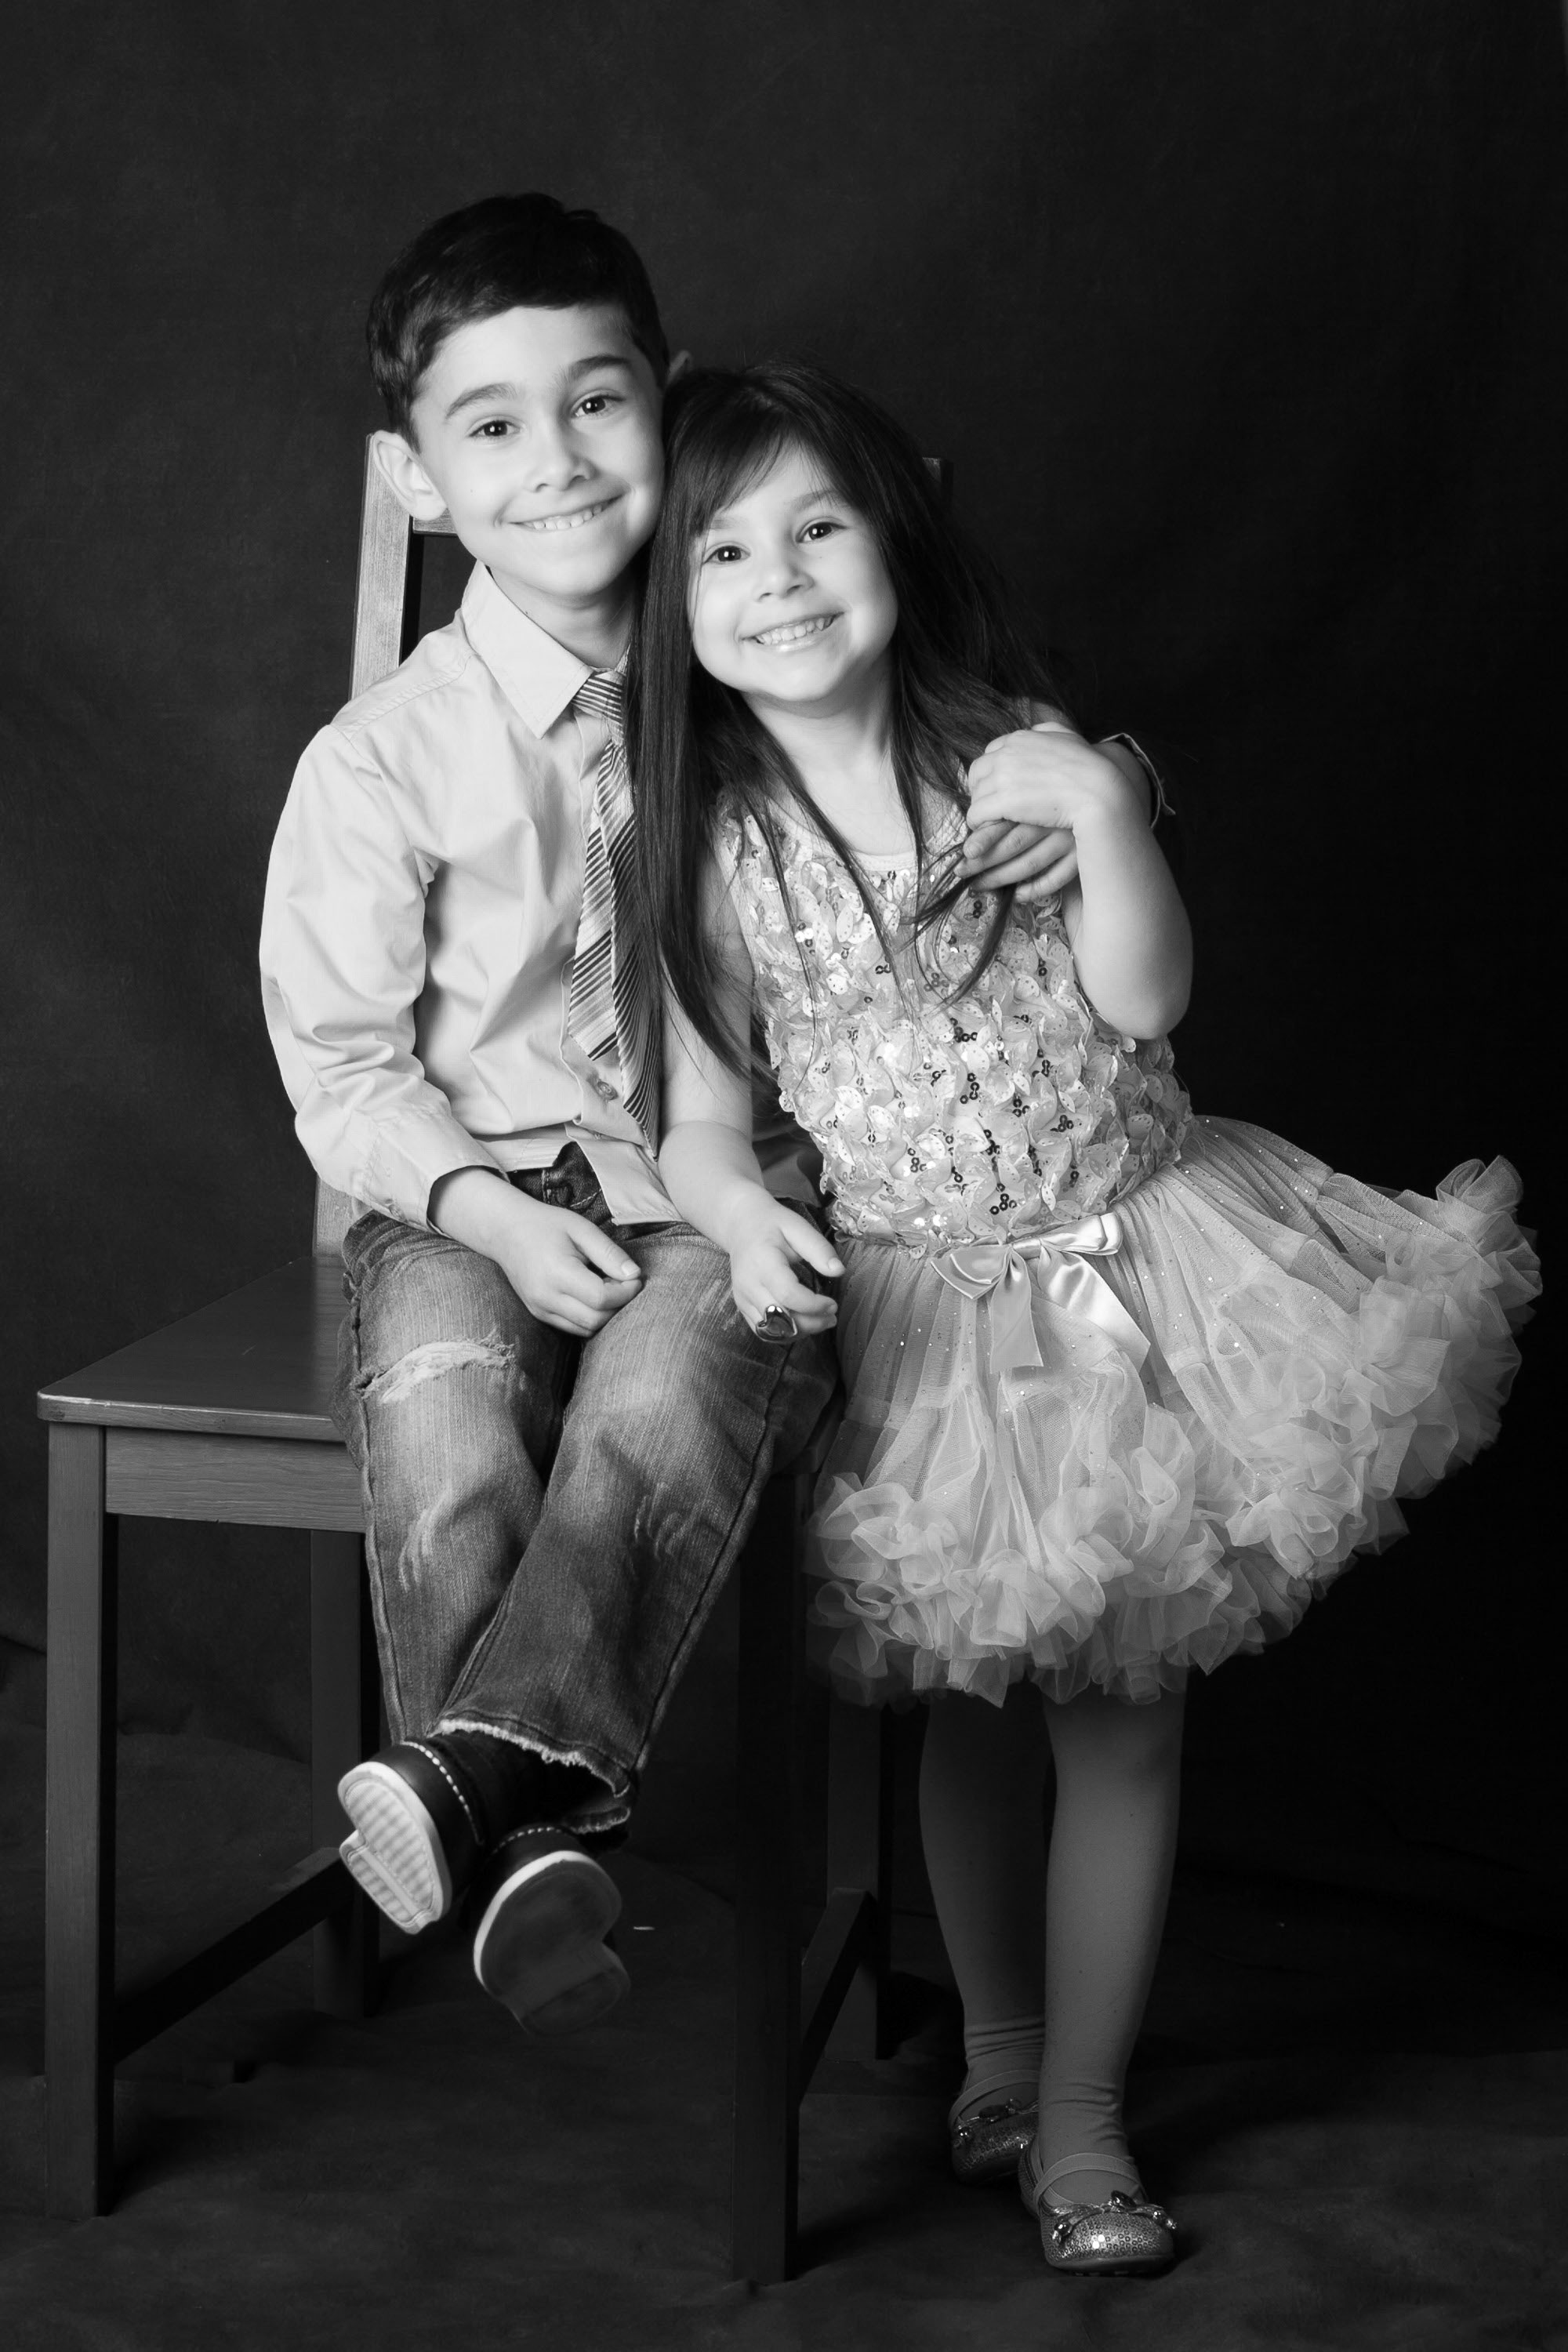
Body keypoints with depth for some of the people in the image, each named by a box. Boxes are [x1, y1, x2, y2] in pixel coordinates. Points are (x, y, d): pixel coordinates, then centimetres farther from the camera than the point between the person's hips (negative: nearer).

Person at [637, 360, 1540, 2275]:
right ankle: (999, 2047, 35)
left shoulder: (1014, 761, -7)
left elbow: (1144, 1001, -11)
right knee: (970, 1706, 13)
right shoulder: (706, 848, -6)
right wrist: (742, 1220, -22)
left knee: (1120, 1708, 3)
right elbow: (700, 1114, -2)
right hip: (917, 1309, 0)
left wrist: (1105, 814, -24)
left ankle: (1081, 2118, 16)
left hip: (1132, 1261, 0)